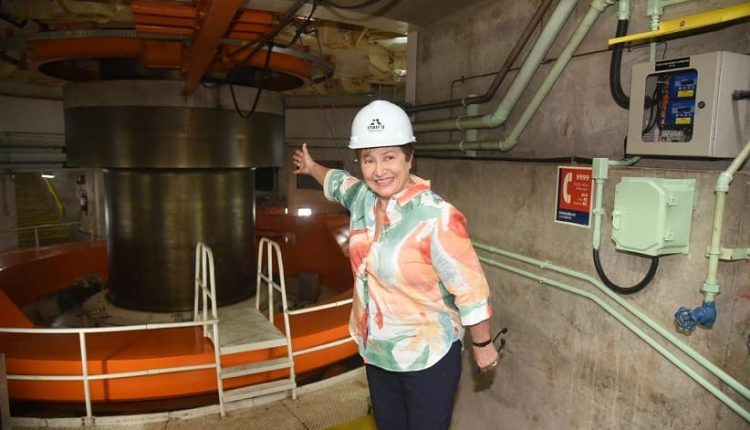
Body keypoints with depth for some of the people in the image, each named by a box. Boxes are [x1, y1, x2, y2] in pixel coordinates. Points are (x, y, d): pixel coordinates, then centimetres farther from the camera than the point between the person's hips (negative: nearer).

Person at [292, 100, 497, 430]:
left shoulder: (436, 217, -27)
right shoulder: (362, 197, -5)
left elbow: (470, 288, -20)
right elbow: (338, 182, 20)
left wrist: (482, 345, -10)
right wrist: (311, 168, 37)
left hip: (428, 356, -7)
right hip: (376, 350, 7)